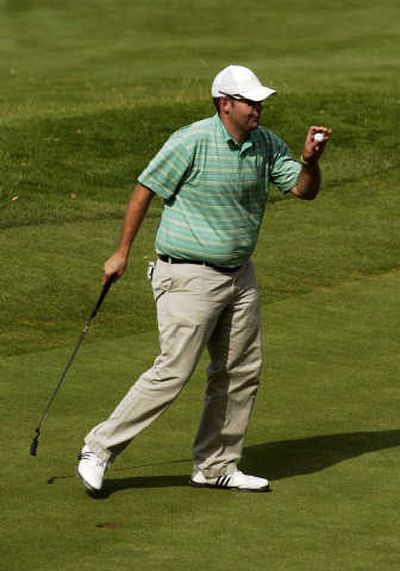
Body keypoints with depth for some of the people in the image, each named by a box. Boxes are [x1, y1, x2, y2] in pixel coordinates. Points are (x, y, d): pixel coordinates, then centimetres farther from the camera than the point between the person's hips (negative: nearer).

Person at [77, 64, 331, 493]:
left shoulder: (266, 145, 4)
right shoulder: (191, 142, -17)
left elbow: (304, 190, 6)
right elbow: (145, 189, -9)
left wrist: (310, 161, -16)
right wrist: (122, 253, -6)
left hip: (239, 275, 8)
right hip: (190, 276, -7)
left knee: (241, 371, 9)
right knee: (173, 371, -11)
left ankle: (215, 467, 20)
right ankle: (100, 449, -1)